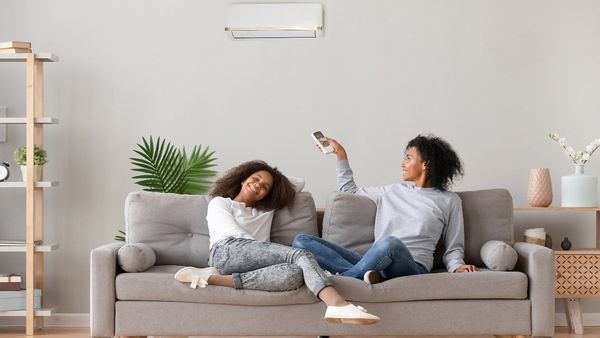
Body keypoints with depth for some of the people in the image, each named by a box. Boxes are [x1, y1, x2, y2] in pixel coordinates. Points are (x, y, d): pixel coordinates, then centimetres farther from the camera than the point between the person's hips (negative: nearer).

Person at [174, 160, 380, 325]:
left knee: (294, 275, -34)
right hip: (227, 252, -6)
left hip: (255, 260, 6)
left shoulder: (266, 211, 40)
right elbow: (234, 234, 3)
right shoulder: (219, 203, 24)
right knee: (301, 256, -30)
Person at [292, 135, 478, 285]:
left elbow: (453, 248, 13)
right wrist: (341, 154, 34)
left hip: (411, 265, -5)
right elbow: (350, 191, 39)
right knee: (301, 241, -13)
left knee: (390, 243, -44)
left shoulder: (449, 201, 15)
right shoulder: (394, 191, 27)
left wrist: (458, 267, -9)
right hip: (373, 263, 5)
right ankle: (363, 275, -31)